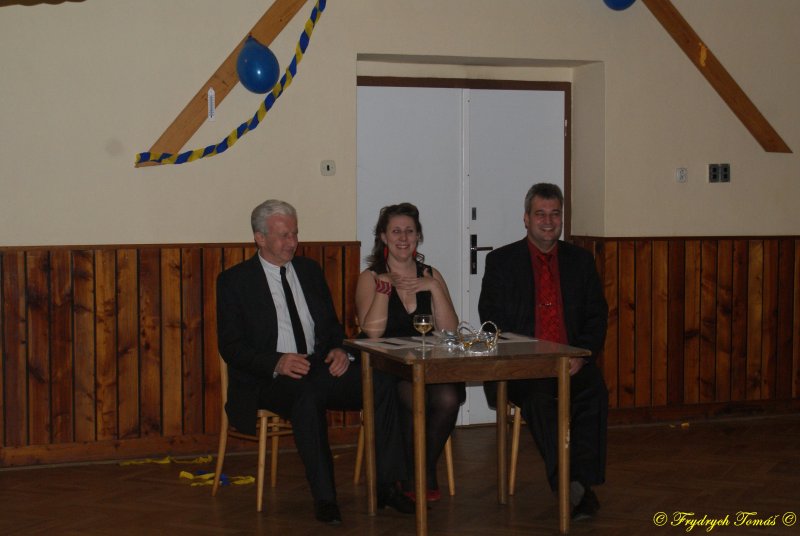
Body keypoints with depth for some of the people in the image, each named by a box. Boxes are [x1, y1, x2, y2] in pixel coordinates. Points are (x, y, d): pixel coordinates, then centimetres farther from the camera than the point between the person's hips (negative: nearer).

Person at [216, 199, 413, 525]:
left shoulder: (310, 270, 18)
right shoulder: (234, 281, 2)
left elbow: (332, 324, 22)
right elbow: (230, 347, -4)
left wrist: (338, 349, -3)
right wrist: (277, 362, -22)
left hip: (320, 367, 5)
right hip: (270, 378, -5)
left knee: (383, 384, -22)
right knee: (308, 396, -40)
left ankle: (385, 485, -17)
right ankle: (324, 497, -31)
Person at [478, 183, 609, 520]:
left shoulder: (580, 260, 15)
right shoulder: (501, 261, 9)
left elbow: (597, 316, 11)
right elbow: (491, 319, 2)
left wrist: (581, 355, -8)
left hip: (572, 362, 2)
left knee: (594, 391, -31)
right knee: (538, 397, -35)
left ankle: (582, 482, -34)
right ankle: (570, 484, -39)